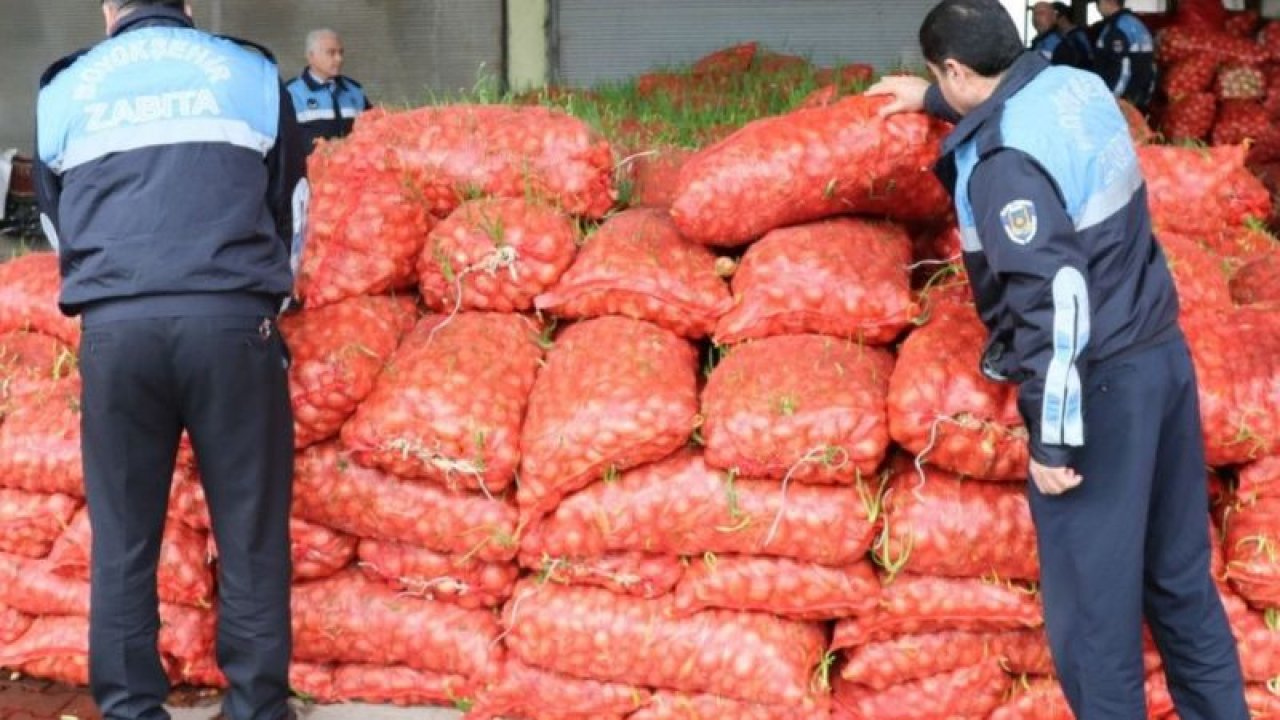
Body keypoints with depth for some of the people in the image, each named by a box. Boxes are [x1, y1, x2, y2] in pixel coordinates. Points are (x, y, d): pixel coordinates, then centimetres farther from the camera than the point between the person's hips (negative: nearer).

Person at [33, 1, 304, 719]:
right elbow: (291, 209, 23)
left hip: (114, 329, 1)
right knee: (251, 535, 5)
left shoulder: (65, 87, 18)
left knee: (123, 540, 8)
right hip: (232, 321, -1)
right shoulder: (250, 71, 16)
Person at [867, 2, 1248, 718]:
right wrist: (930, 99, 44)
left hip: (1101, 384, -9)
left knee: (1092, 601, 3)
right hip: (1162, 351, 9)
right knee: (1180, 574, 19)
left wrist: (1054, 438, -20)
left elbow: (1055, 302, -26)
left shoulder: (1005, 156, -21)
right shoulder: (1079, 85, 5)